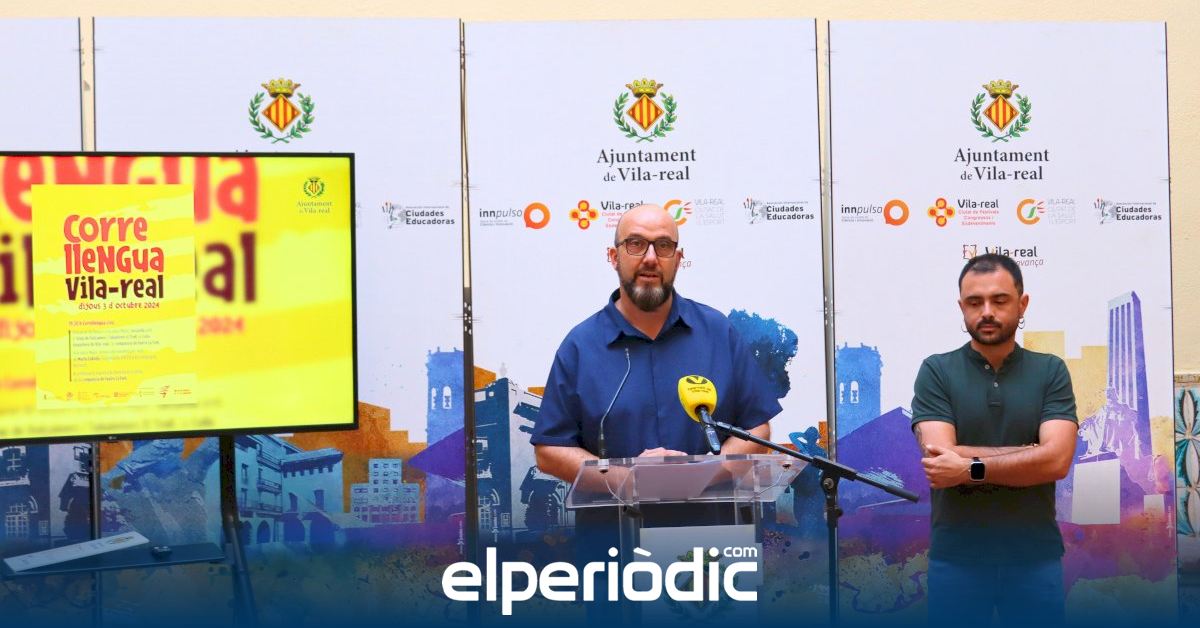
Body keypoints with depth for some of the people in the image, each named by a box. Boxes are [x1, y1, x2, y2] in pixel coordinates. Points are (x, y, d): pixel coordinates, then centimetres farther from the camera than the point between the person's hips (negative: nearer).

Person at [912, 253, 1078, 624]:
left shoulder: (1051, 372, 3)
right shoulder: (936, 372, -1)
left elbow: (1057, 461, -11)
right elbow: (941, 460, -14)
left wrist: (970, 468, -16)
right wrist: (1030, 454, -11)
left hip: (1035, 556, 1)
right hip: (956, 556, -1)